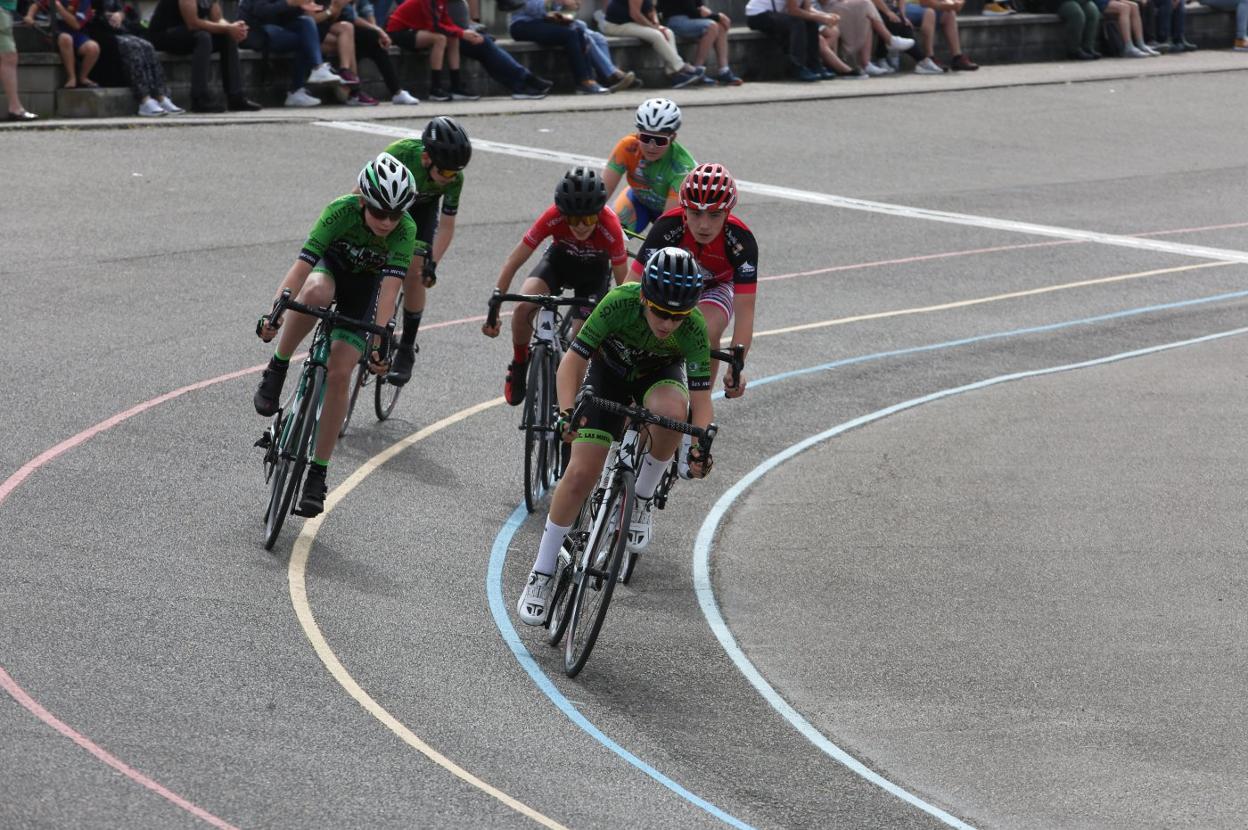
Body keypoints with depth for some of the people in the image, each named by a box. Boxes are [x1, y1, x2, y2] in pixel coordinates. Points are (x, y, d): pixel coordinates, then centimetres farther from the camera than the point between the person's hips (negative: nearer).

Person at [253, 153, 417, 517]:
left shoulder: (405, 230, -30)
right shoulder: (341, 211, -32)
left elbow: (389, 287, -36)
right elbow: (302, 265, -38)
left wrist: (379, 341, -45)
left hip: (364, 287, 0)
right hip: (330, 268, 0)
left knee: (340, 373, -15)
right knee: (316, 291, -40)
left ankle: (317, 474, -5)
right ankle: (276, 371, -20)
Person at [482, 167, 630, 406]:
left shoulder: (609, 227, -37)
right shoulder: (553, 217, -35)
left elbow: (623, 282, -24)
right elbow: (514, 262, -26)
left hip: (594, 270, -1)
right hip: (560, 259, 1)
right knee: (523, 307, -26)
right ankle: (519, 365, 2)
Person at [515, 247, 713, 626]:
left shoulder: (693, 327, -32)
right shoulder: (620, 303, -34)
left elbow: (701, 398, -28)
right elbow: (573, 360, -29)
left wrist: (701, 445, -45)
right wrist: (567, 412, -44)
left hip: (661, 374, 0)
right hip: (610, 371, 0)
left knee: (671, 409, -37)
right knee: (580, 474, -13)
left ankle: (643, 498, -11)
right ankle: (541, 573, 4)